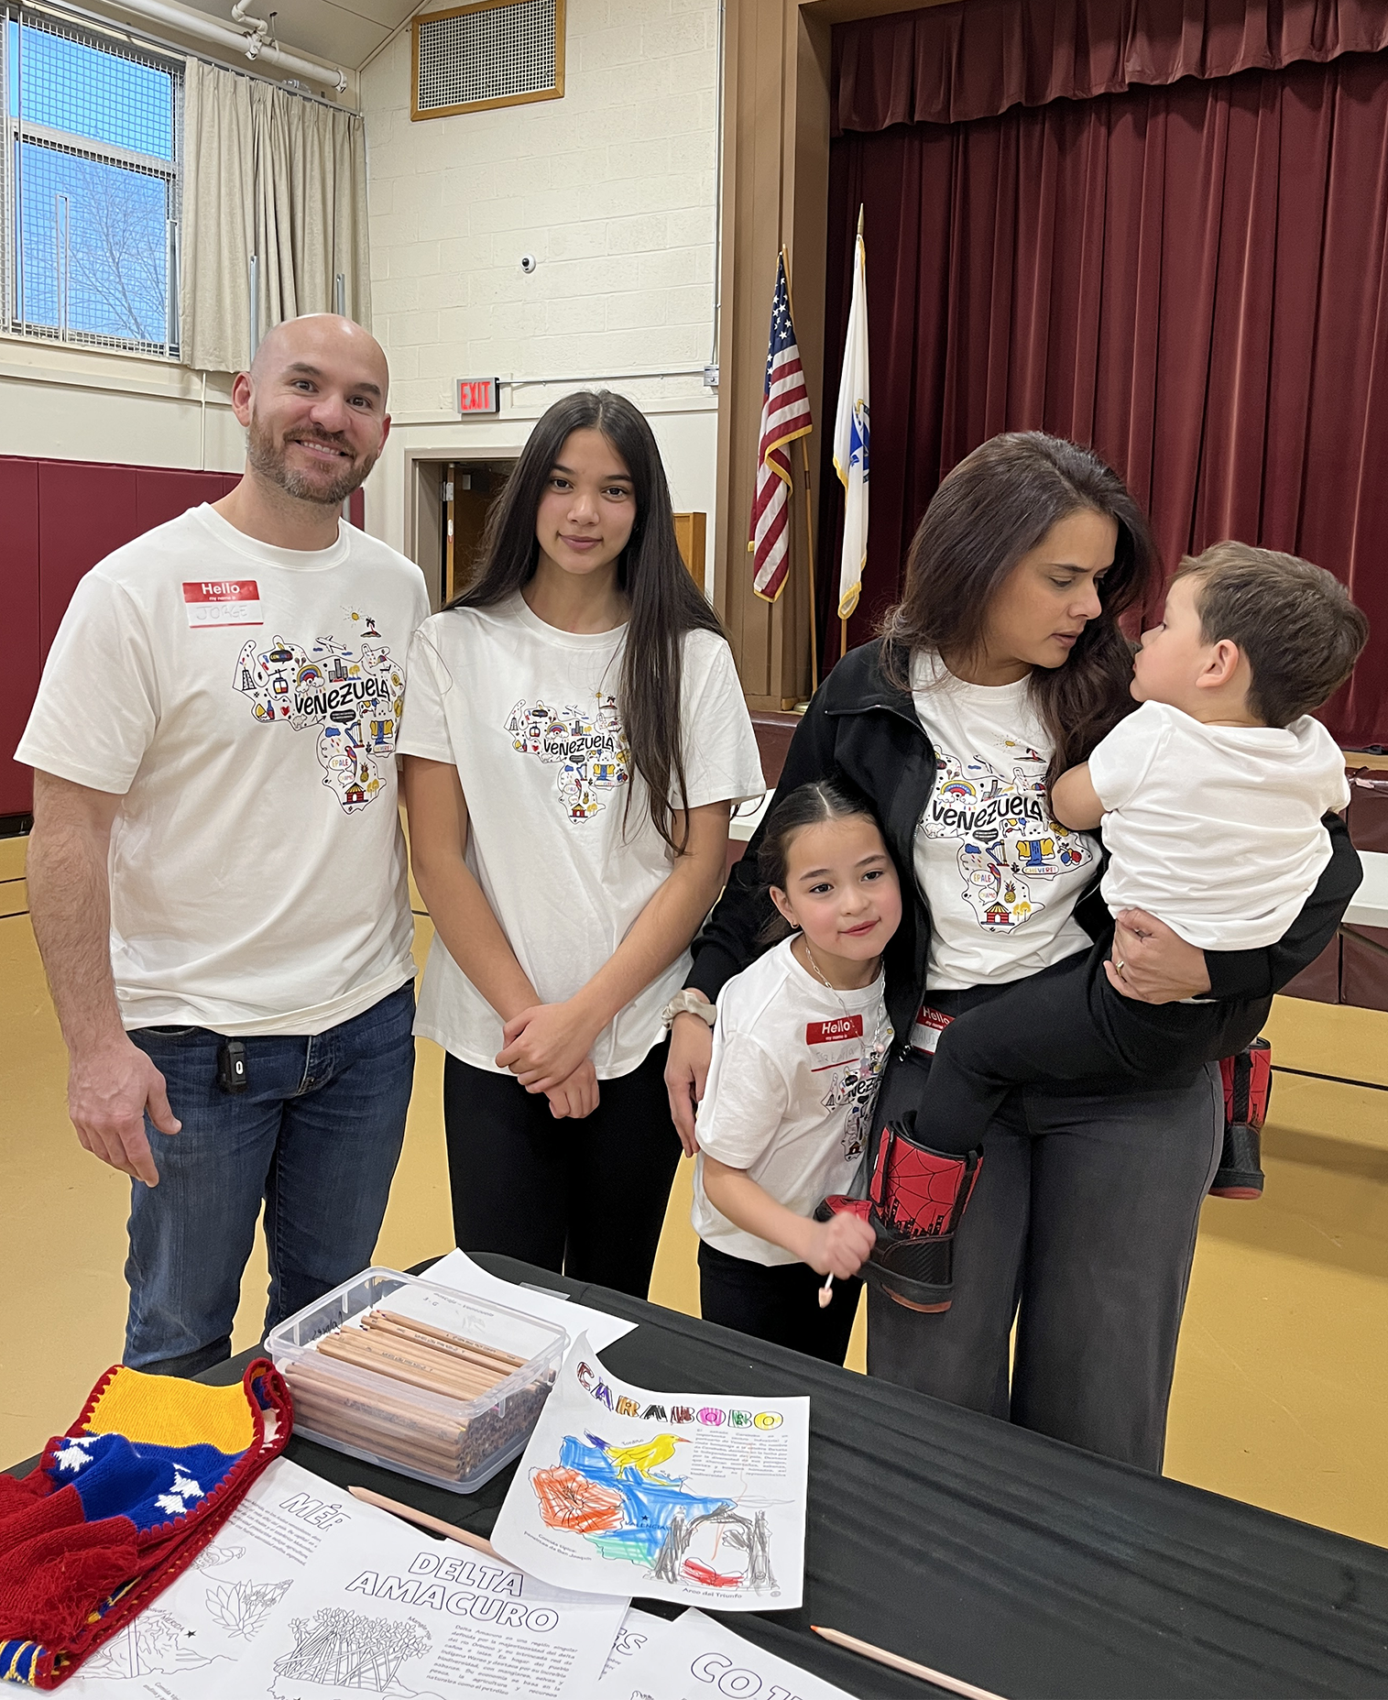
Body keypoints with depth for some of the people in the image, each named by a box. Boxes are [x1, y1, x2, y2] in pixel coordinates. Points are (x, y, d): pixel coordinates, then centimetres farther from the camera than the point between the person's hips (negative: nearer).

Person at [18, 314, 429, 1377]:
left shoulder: (400, 587, 4)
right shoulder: (140, 588, -12)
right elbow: (67, 829, -13)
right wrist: (95, 1043, -18)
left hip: (369, 1019, 5)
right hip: (196, 1037, -4)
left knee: (331, 1305, 21)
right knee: (182, 1331, 14)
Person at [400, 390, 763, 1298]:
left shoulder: (692, 656, 0)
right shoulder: (456, 646, 0)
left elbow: (702, 861, -3)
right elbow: (437, 855, -3)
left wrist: (585, 1013, -10)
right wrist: (526, 1015, -9)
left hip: (640, 1036, 1)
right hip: (496, 1041, 0)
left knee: (613, 1299, 14)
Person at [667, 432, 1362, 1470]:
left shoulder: (1127, 694, -3)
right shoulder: (870, 700, -1)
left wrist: (1219, 965, -16)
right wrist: (703, 1000, 3)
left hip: (1130, 1080, 0)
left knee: (1098, 1409, 12)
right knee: (931, 1397, 8)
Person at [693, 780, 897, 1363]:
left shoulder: (889, 965, -16)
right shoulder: (765, 1027, -32)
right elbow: (721, 1175, -22)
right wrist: (809, 1239, -35)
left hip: (838, 1238, 5)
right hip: (754, 1261, -5)